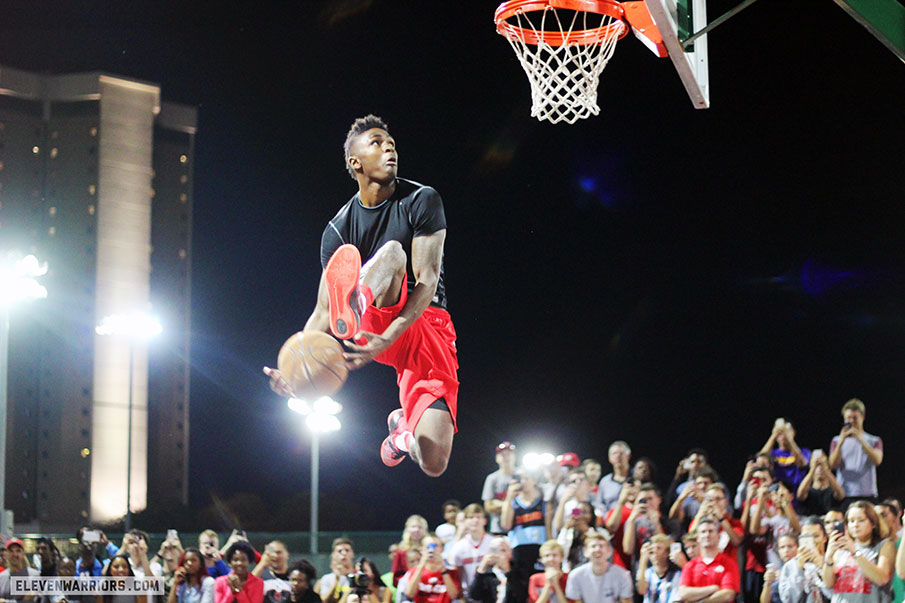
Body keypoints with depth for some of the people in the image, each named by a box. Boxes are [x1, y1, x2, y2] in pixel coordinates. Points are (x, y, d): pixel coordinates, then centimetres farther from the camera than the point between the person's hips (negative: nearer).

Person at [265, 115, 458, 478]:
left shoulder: (421, 201, -4)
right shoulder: (338, 230, 4)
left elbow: (427, 282, -14)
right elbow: (323, 311, 2)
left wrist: (388, 338, -30)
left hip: (427, 325, -1)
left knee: (433, 462, -17)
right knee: (392, 252, -29)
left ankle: (403, 428, 19)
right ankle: (355, 310, -59)